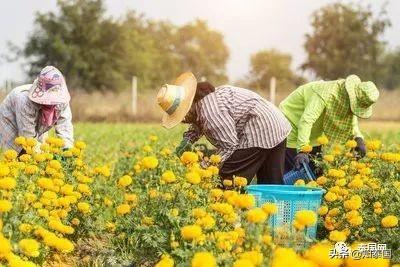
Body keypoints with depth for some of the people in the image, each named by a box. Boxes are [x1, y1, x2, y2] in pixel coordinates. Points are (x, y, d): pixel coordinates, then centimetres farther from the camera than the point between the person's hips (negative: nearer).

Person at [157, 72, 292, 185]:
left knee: (230, 180, -10)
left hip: (261, 131, -11)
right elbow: (197, 126, 26)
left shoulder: (210, 109, -25)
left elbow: (229, 145, -23)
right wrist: (187, 139, 6)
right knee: (273, 183, 12)